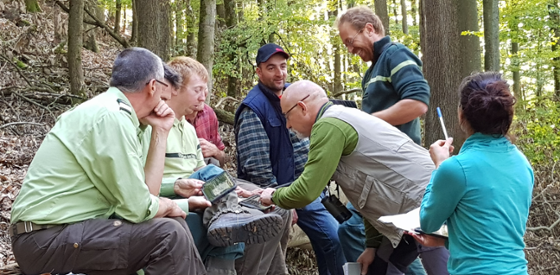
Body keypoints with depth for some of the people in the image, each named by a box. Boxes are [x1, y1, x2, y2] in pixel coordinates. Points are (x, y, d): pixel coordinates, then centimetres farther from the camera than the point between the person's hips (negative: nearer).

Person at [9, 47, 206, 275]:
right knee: (168, 235, -18)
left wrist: (160, 132, 7)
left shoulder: (112, 112, 9)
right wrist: (168, 205, -1)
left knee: (174, 223, 8)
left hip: (67, 228, 9)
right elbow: (137, 208, -20)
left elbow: (145, 191, 7)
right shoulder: (111, 117, -19)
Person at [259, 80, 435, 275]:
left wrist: (274, 196, 4)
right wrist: (373, 243, 15)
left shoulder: (329, 125, -15)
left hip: (425, 208, -10)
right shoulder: (343, 119, 17)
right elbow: (369, 190, 18)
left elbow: (306, 191, -17)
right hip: (417, 208, 10)